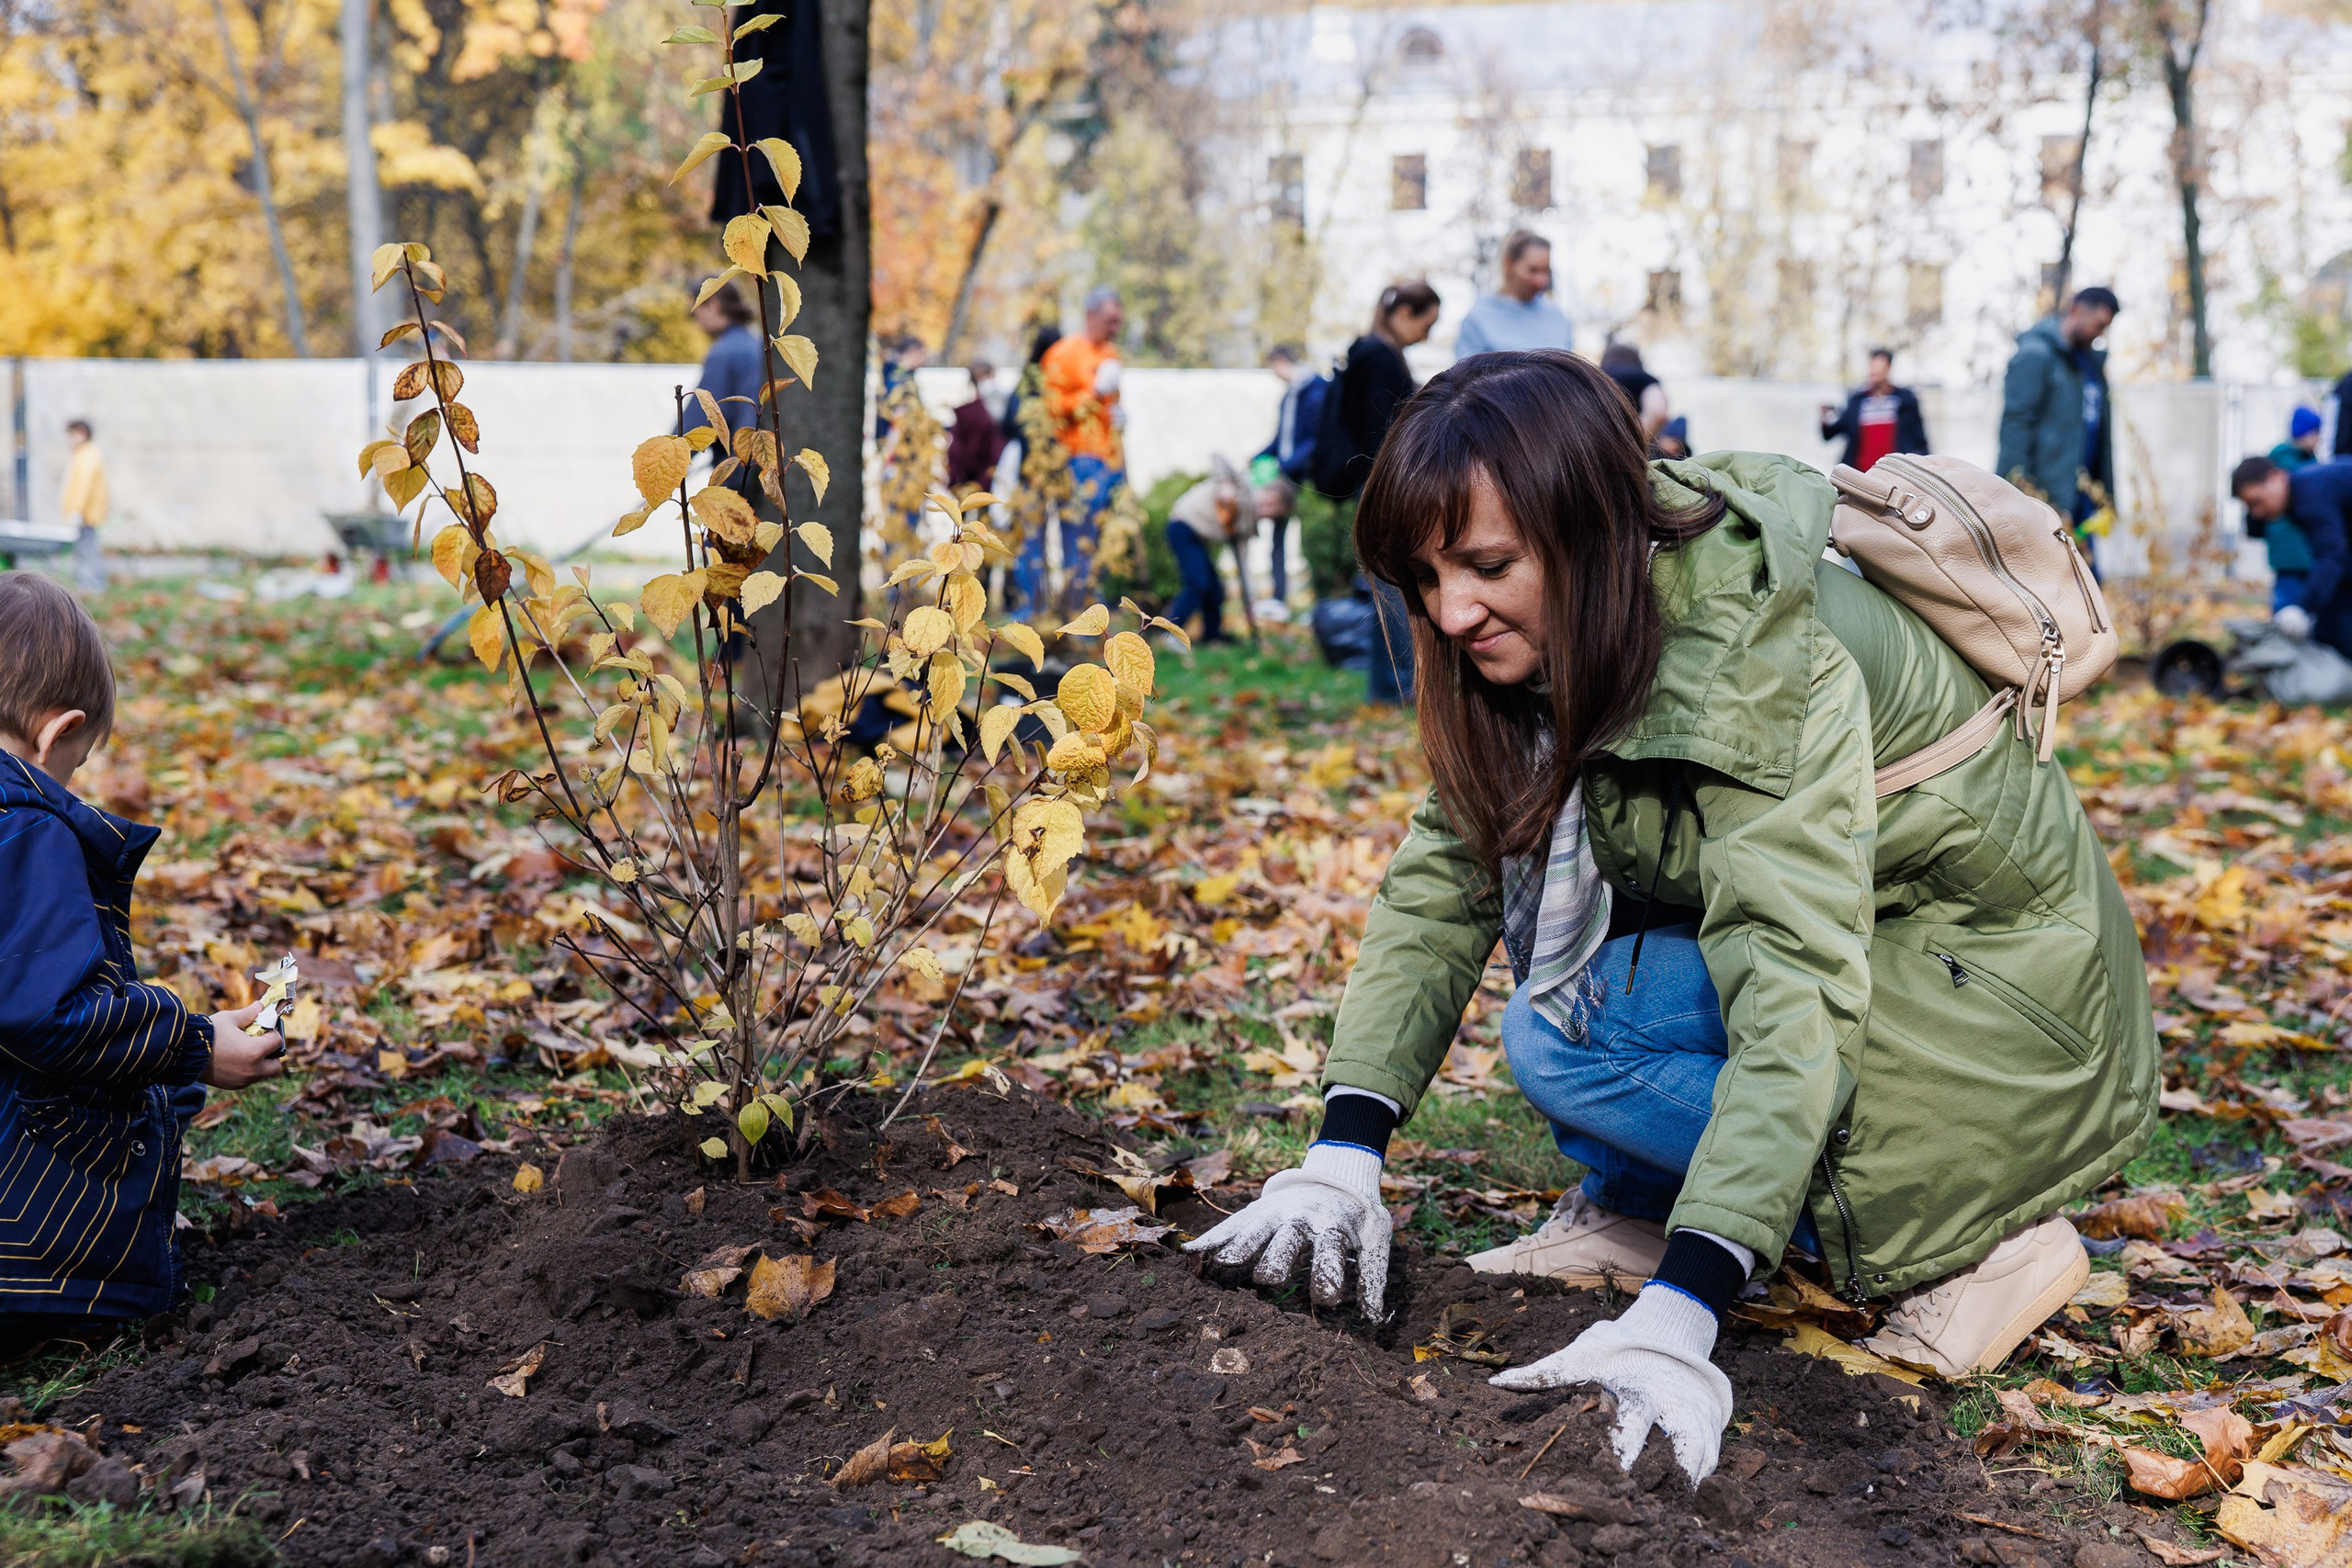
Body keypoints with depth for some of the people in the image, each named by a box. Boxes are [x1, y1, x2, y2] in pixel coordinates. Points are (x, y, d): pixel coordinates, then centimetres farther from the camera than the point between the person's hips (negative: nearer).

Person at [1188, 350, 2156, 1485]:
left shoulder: (1766, 661, -31)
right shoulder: (1549, 640, -7)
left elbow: (1794, 1003, -39)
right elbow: (1440, 882, -8)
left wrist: (1677, 1316, -46)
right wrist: (1341, 1158, -20)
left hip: (2014, 1011, -8)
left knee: (1562, 1030, -22)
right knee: (1521, 828, -7)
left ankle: (1966, 1240, -12)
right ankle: (1636, 1203, 4)